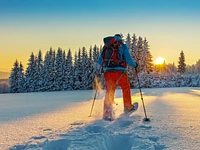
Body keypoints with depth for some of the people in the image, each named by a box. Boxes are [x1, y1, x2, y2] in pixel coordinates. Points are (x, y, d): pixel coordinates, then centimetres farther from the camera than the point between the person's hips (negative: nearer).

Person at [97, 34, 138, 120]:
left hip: (108, 72, 2)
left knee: (109, 93, 8)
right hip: (120, 72, -2)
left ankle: (107, 114, 2)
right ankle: (127, 107, 32)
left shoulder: (106, 47, 14)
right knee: (126, 88, 22)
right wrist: (134, 65, 17)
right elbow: (128, 60, -3)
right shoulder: (123, 46, 5)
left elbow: (99, 61, 15)